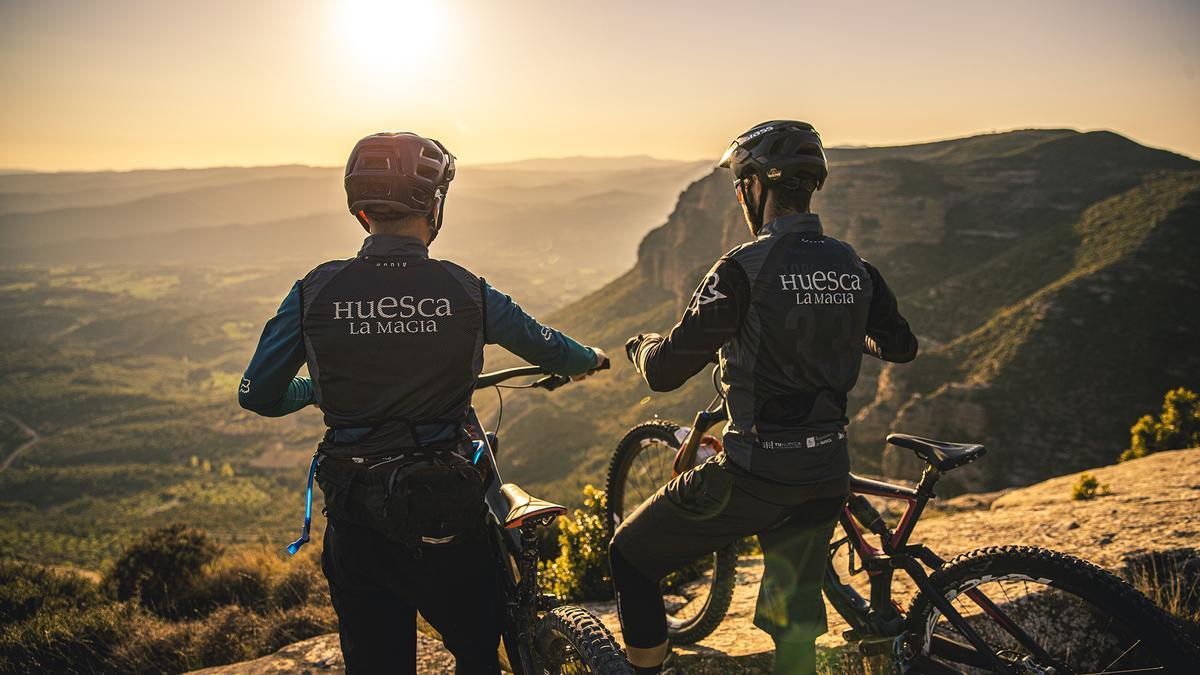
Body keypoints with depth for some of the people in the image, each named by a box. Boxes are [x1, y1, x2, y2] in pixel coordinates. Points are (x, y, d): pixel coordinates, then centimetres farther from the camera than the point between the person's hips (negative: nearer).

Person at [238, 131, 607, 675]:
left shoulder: (316, 290, -6)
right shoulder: (465, 291, -8)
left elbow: (259, 396, 2)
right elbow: (546, 347, 9)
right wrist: (590, 359, 31)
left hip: (354, 524, 2)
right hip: (445, 518, -1)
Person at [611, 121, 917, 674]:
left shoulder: (746, 267, -17)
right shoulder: (852, 266, 3)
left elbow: (665, 372, -16)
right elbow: (901, 346, 19)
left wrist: (642, 346, 7)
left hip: (755, 474, -6)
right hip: (826, 473, 7)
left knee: (630, 558, 14)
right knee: (794, 622, 24)